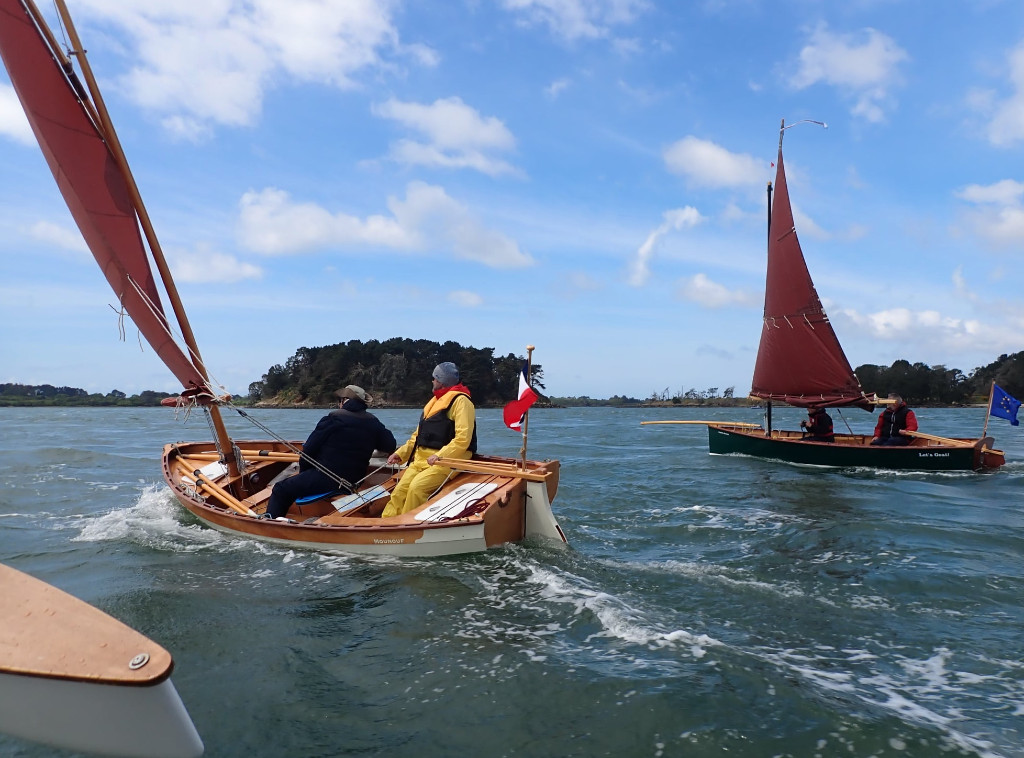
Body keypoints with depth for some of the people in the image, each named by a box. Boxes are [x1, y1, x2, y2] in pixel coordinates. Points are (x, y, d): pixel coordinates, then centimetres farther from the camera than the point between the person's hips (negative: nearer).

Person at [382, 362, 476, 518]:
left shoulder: (461, 401, -9)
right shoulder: (435, 401, 22)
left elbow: (463, 439, -20)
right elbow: (419, 434, 25)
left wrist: (440, 456, -28)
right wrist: (401, 453, 13)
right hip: (421, 458, 8)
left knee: (417, 487, -28)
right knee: (400, 490, -10)